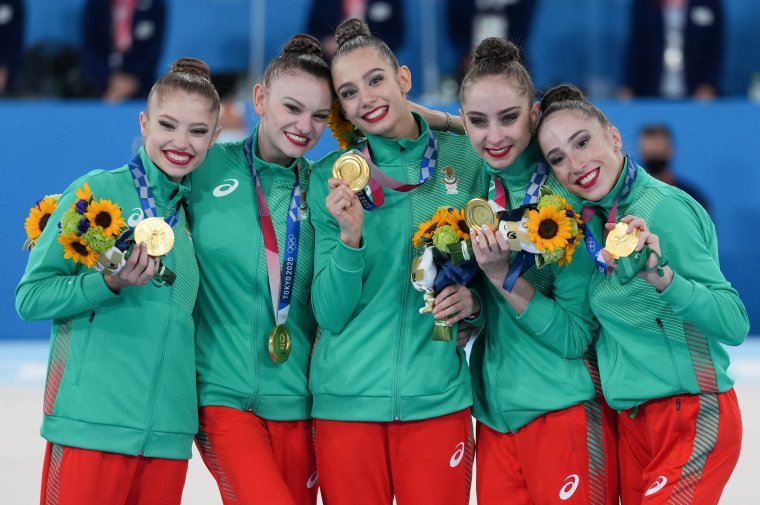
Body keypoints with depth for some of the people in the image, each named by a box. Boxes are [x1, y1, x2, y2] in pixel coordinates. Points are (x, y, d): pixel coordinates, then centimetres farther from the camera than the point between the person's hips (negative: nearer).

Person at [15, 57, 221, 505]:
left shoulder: (194, 214, 13)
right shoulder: (96, 191, -3)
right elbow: (31, 297, -7)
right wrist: (110, 283, -20)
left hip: (169, 433, 5)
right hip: (92, 426, -5)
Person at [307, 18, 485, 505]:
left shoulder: (465, 158, 2)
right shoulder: (331, 177, 0)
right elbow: (330, 315, -4)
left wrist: (476, 299, -8)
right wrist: (351, 235, -19)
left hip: (438, 397, 0)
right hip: (347, 400, 0)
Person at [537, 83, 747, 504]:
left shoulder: (662, 209, -16)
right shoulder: (597, 217, 7)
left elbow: (735, 324, -22)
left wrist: (660, 276, -35)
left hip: (691, 418, -8)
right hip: (632, 421, 8)